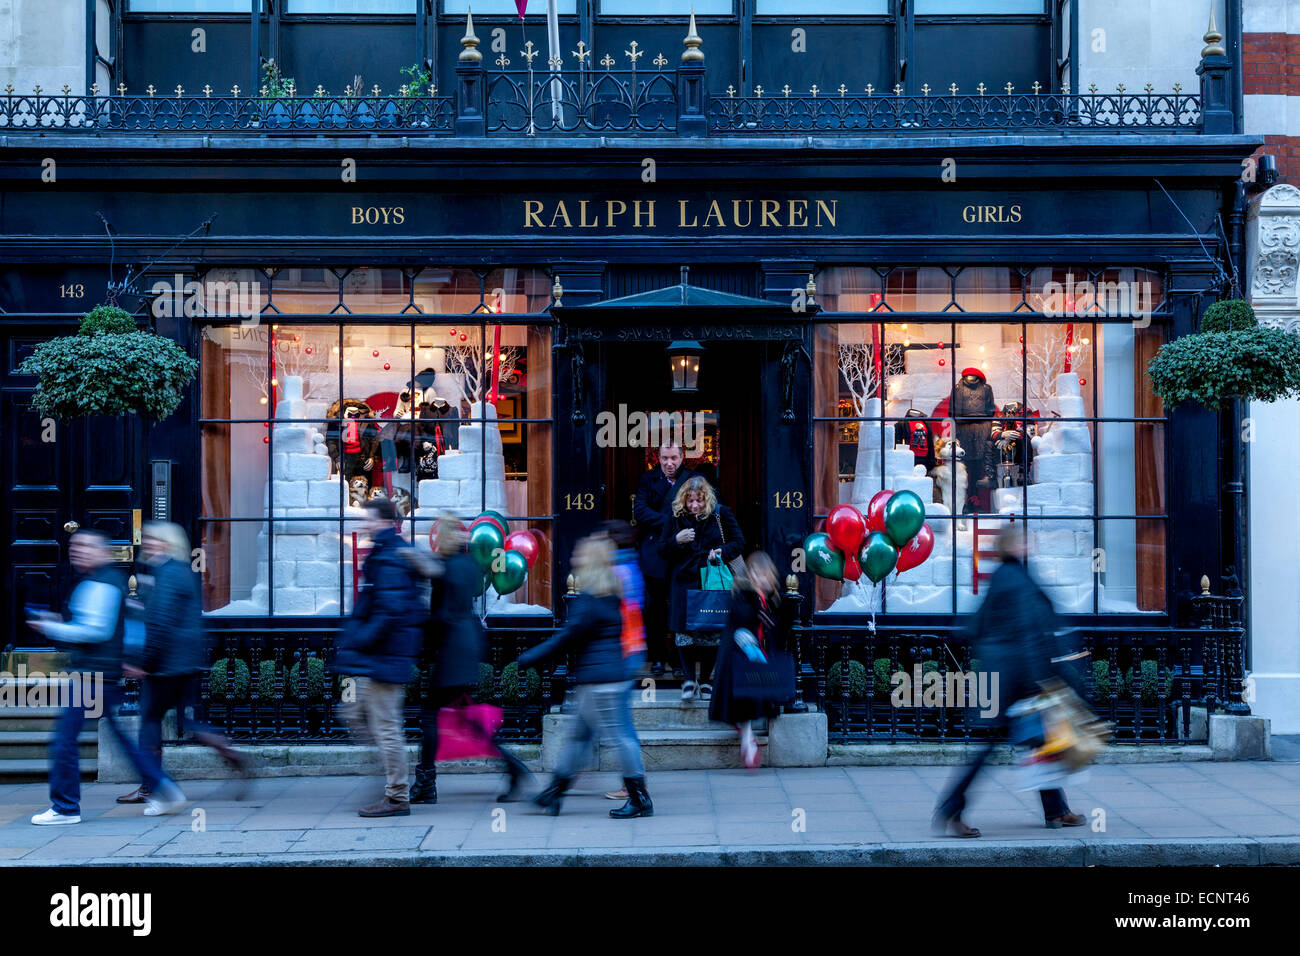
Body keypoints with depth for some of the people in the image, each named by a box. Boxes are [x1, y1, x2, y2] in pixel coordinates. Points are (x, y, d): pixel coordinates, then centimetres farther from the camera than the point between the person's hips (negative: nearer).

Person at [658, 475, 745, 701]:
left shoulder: (721, 514, 2)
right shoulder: (674, 518, 5)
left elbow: (739, 543, 7)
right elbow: (662, 550, 7)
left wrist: (723, 552, -13)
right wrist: (676, 541, -13)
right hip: (684, 583, 1)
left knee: (712, 632, 2)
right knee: (684, 631, -5)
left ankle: (706, 680, 14)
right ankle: (689, 679, 3)